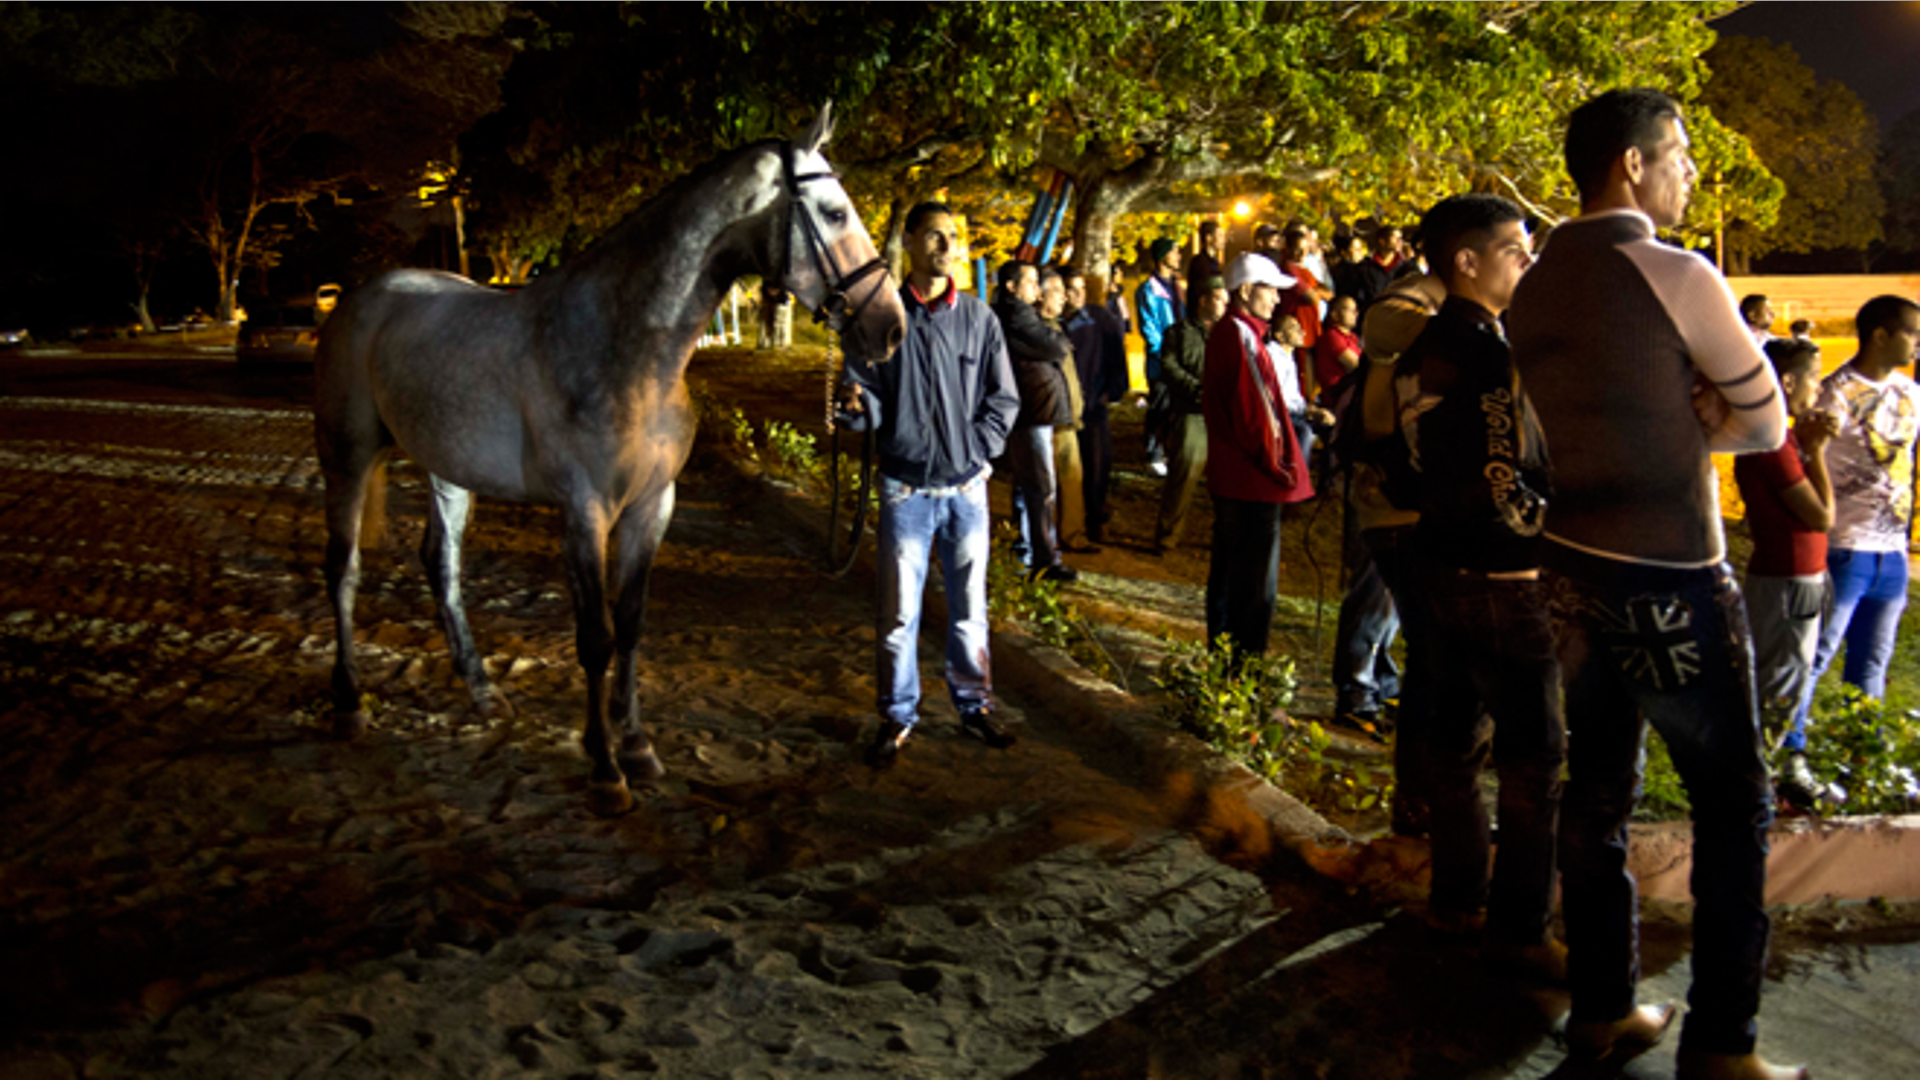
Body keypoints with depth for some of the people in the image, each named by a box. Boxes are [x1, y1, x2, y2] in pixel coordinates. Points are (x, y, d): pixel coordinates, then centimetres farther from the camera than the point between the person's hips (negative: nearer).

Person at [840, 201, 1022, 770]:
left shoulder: (979, 319, 2)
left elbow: (1004, 399, 6)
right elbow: (867, 395, -2)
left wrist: (977, 450, -5)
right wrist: (859, 405, -24)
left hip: (967, 486, 2)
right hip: (906, 487, -2)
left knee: (970, 605, 12)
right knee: (899, 611, 4)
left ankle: (974, 705, 28)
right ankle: (898, 716, 19)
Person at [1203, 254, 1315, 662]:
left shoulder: (1225, 332, 14)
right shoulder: (1242, 337, -18)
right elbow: (1254, 410, -22)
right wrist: (1276, 465, -13)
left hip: (1230, 475, 11)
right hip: (1254, 479, -11)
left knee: (1227, 571, 18)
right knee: (1255, 581, -4)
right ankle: (1243, 662, 1)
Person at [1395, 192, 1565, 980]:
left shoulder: (1426, 348, 9)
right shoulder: (1488, 353, -20)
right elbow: (1504, 490, -24)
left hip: (1447, 566, 10)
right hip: (1502, 581, -10)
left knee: (1458, 737, 17)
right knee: (1535, 757, 0)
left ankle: (1457, 899, 29)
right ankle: (1520, 930, 9)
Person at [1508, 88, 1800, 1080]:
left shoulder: (1533, 292, 7)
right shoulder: (1677, 277, -15)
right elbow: (1766, 423, -6)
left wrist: (1675, 418, 2)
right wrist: (1697, 424, 5)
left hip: (1575, 569, 7)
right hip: (1671, 582, -7)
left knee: (1597, 788, 14)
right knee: (1732, 809, 5)